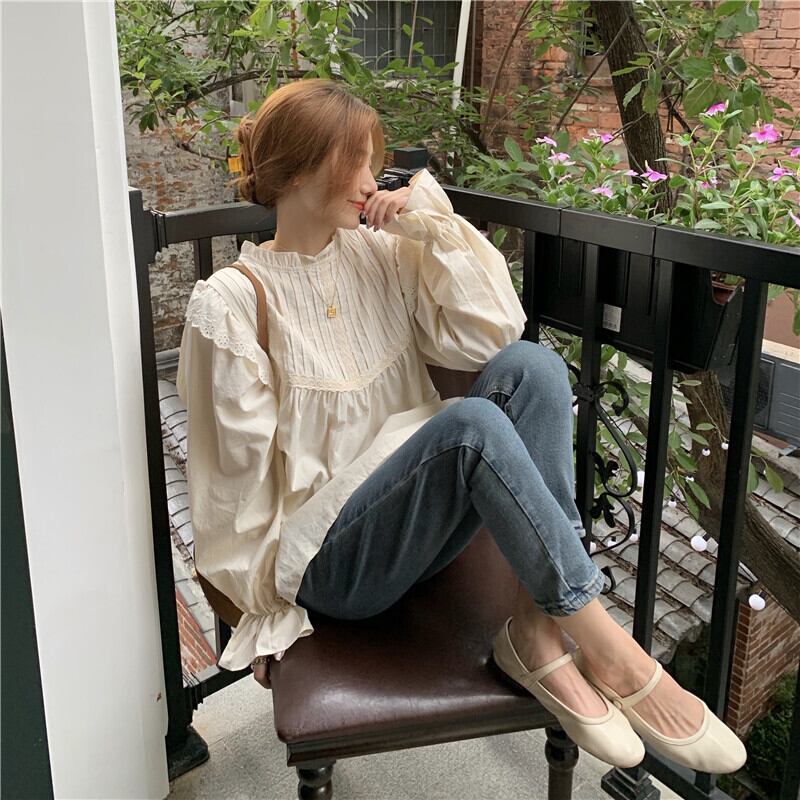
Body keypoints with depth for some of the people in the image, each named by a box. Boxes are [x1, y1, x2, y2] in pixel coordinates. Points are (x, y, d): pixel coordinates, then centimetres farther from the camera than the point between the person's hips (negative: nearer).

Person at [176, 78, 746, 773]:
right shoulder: (231, 303, -8)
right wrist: (265, 612, -2)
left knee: (530, 366, -20)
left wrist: (431, 222, -8)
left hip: (421, 526, 6)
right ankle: (604, 646, -24)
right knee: (469, 422, -32)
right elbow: (242, 468, -6)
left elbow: (490, 335, -4)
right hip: (331, 560, -5)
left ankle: (539, 634, -24)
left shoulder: (380, 254, 7)